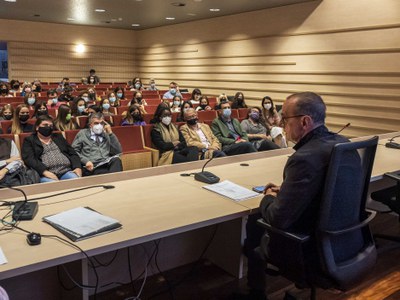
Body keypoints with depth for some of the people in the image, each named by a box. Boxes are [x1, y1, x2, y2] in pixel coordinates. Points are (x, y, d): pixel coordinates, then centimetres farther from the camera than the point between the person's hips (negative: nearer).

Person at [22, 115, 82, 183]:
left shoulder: (58, 137, 26)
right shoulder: (29, 140, 13)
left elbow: (73, 154, 19)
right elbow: (29, 159, -3)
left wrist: (77, 167, -2)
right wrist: (44, 172, -19)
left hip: (67, 171, 3)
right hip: (46, 175, -3)